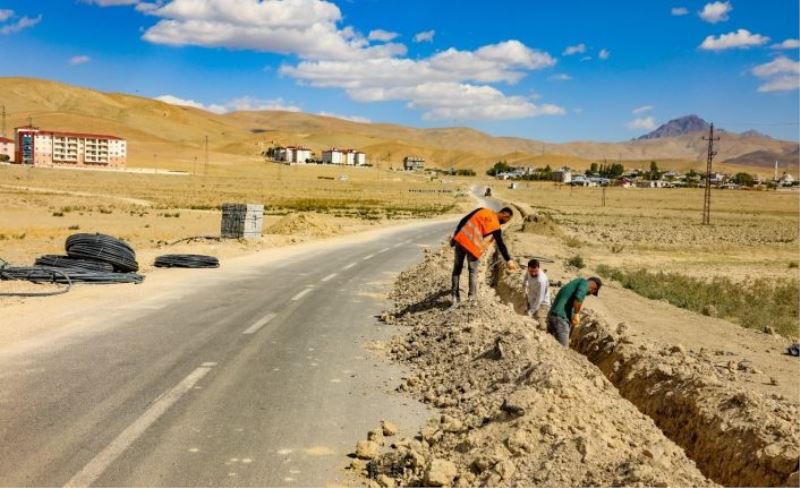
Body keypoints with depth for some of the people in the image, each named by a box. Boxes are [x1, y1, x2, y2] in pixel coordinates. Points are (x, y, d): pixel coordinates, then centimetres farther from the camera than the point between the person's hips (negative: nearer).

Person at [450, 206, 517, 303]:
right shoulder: (496, 226, -3)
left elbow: (463, 221, 8)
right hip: (473, 247, -4)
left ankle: (454, 294, 16)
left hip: (461, 239, 4)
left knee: (457, 268, 17)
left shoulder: (482, 210, 9)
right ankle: (472, 296, 14)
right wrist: (508, 260, 4)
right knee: (473, 271, 16)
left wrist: (455, 236, 14)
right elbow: (501, 245, -2)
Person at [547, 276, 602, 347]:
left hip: (552, 316, 9)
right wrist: (576, 314, -8)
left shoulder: (573, 284, 26)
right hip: (561, 318, -9)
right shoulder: (584, 283, 0)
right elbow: (579, 297, -19)